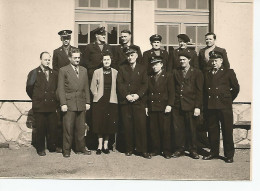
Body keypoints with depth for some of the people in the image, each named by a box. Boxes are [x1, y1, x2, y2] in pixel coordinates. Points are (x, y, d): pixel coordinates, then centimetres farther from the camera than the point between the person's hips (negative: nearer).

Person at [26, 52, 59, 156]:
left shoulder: (54, 74, 11)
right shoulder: (34, 73, -1)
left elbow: (57, 88, 16)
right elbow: (29, 88, -1)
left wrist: (55, 100, 9)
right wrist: (35, 99, 4)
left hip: (52, 106, 3)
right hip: (39, 107, -3)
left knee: (53, 128, 4)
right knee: (40, 129, 3)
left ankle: (52, 147, 19)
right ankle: (40, 149, 15)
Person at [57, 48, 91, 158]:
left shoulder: (84, 70, 14)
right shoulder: (63, 70, 0)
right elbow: (60, 89, -4)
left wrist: (87, 102, 9)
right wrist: (63, 104, -10)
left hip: (81, 104, 4)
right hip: (69, 103, -4)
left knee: (81, 128, 8)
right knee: (68, 128, -1)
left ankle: (80, 148, 19)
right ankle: (66, 150, 10)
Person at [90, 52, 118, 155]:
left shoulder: (115, 72, 5)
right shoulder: (97, 72, 5)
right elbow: (93, 87, 8)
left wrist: (113, 96, -1)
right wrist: (97, 95, -1)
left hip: (112, 101, 0)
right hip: (99, 101, 0)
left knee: (109, 124, 3)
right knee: (100, 124, 0)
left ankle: (106, 145, 14)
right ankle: (100, 145, 9)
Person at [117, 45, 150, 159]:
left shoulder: (142, 69, 13)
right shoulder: (122, 68, 14)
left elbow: (145, 84, 4)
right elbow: (119, 84, 4)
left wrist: (138, 95, -11)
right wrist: (126, 95, -10)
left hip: (139, 101, 0)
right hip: (125, 101, 1)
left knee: (141, 125, -6)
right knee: (127, 126, 0)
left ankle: (142, 149, 0)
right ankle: (129, 148, 10)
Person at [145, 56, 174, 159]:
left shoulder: (168, 76, 5)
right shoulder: (150, 78, 16)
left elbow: (171, 92, -2)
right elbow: (148, 92, 15)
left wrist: (169, 105, -11)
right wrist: (146, 106, 7)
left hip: (164, 108, -4)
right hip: (152, 107, 4)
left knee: (165, 130, -1)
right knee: (153, 130, 5)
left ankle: (167, 151, 7)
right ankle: (156, 149, 15)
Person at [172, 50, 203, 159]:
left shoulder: (197, 73, 5)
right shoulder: (176, 72, 16)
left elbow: (199, 91, 0)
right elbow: (173, 89, 14)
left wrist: (197, 107, -7)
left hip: (190, 106, -3)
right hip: (177, 106, 3)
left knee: (191, 129, 3)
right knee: (178, 129, 3)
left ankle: (193, 150, 15)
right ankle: (179, 149, 15)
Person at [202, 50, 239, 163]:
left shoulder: (228, 72, 4)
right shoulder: (208, 74, 14)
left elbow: (235, 88, 7)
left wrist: (229, 99, 12)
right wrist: (207, 103, 8)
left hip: (224, 107, -4)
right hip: (211, 106, 4)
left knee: (227, 131, 0)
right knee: (212, 130, 8)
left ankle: (229, 155, 9)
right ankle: (214, 152, 21)